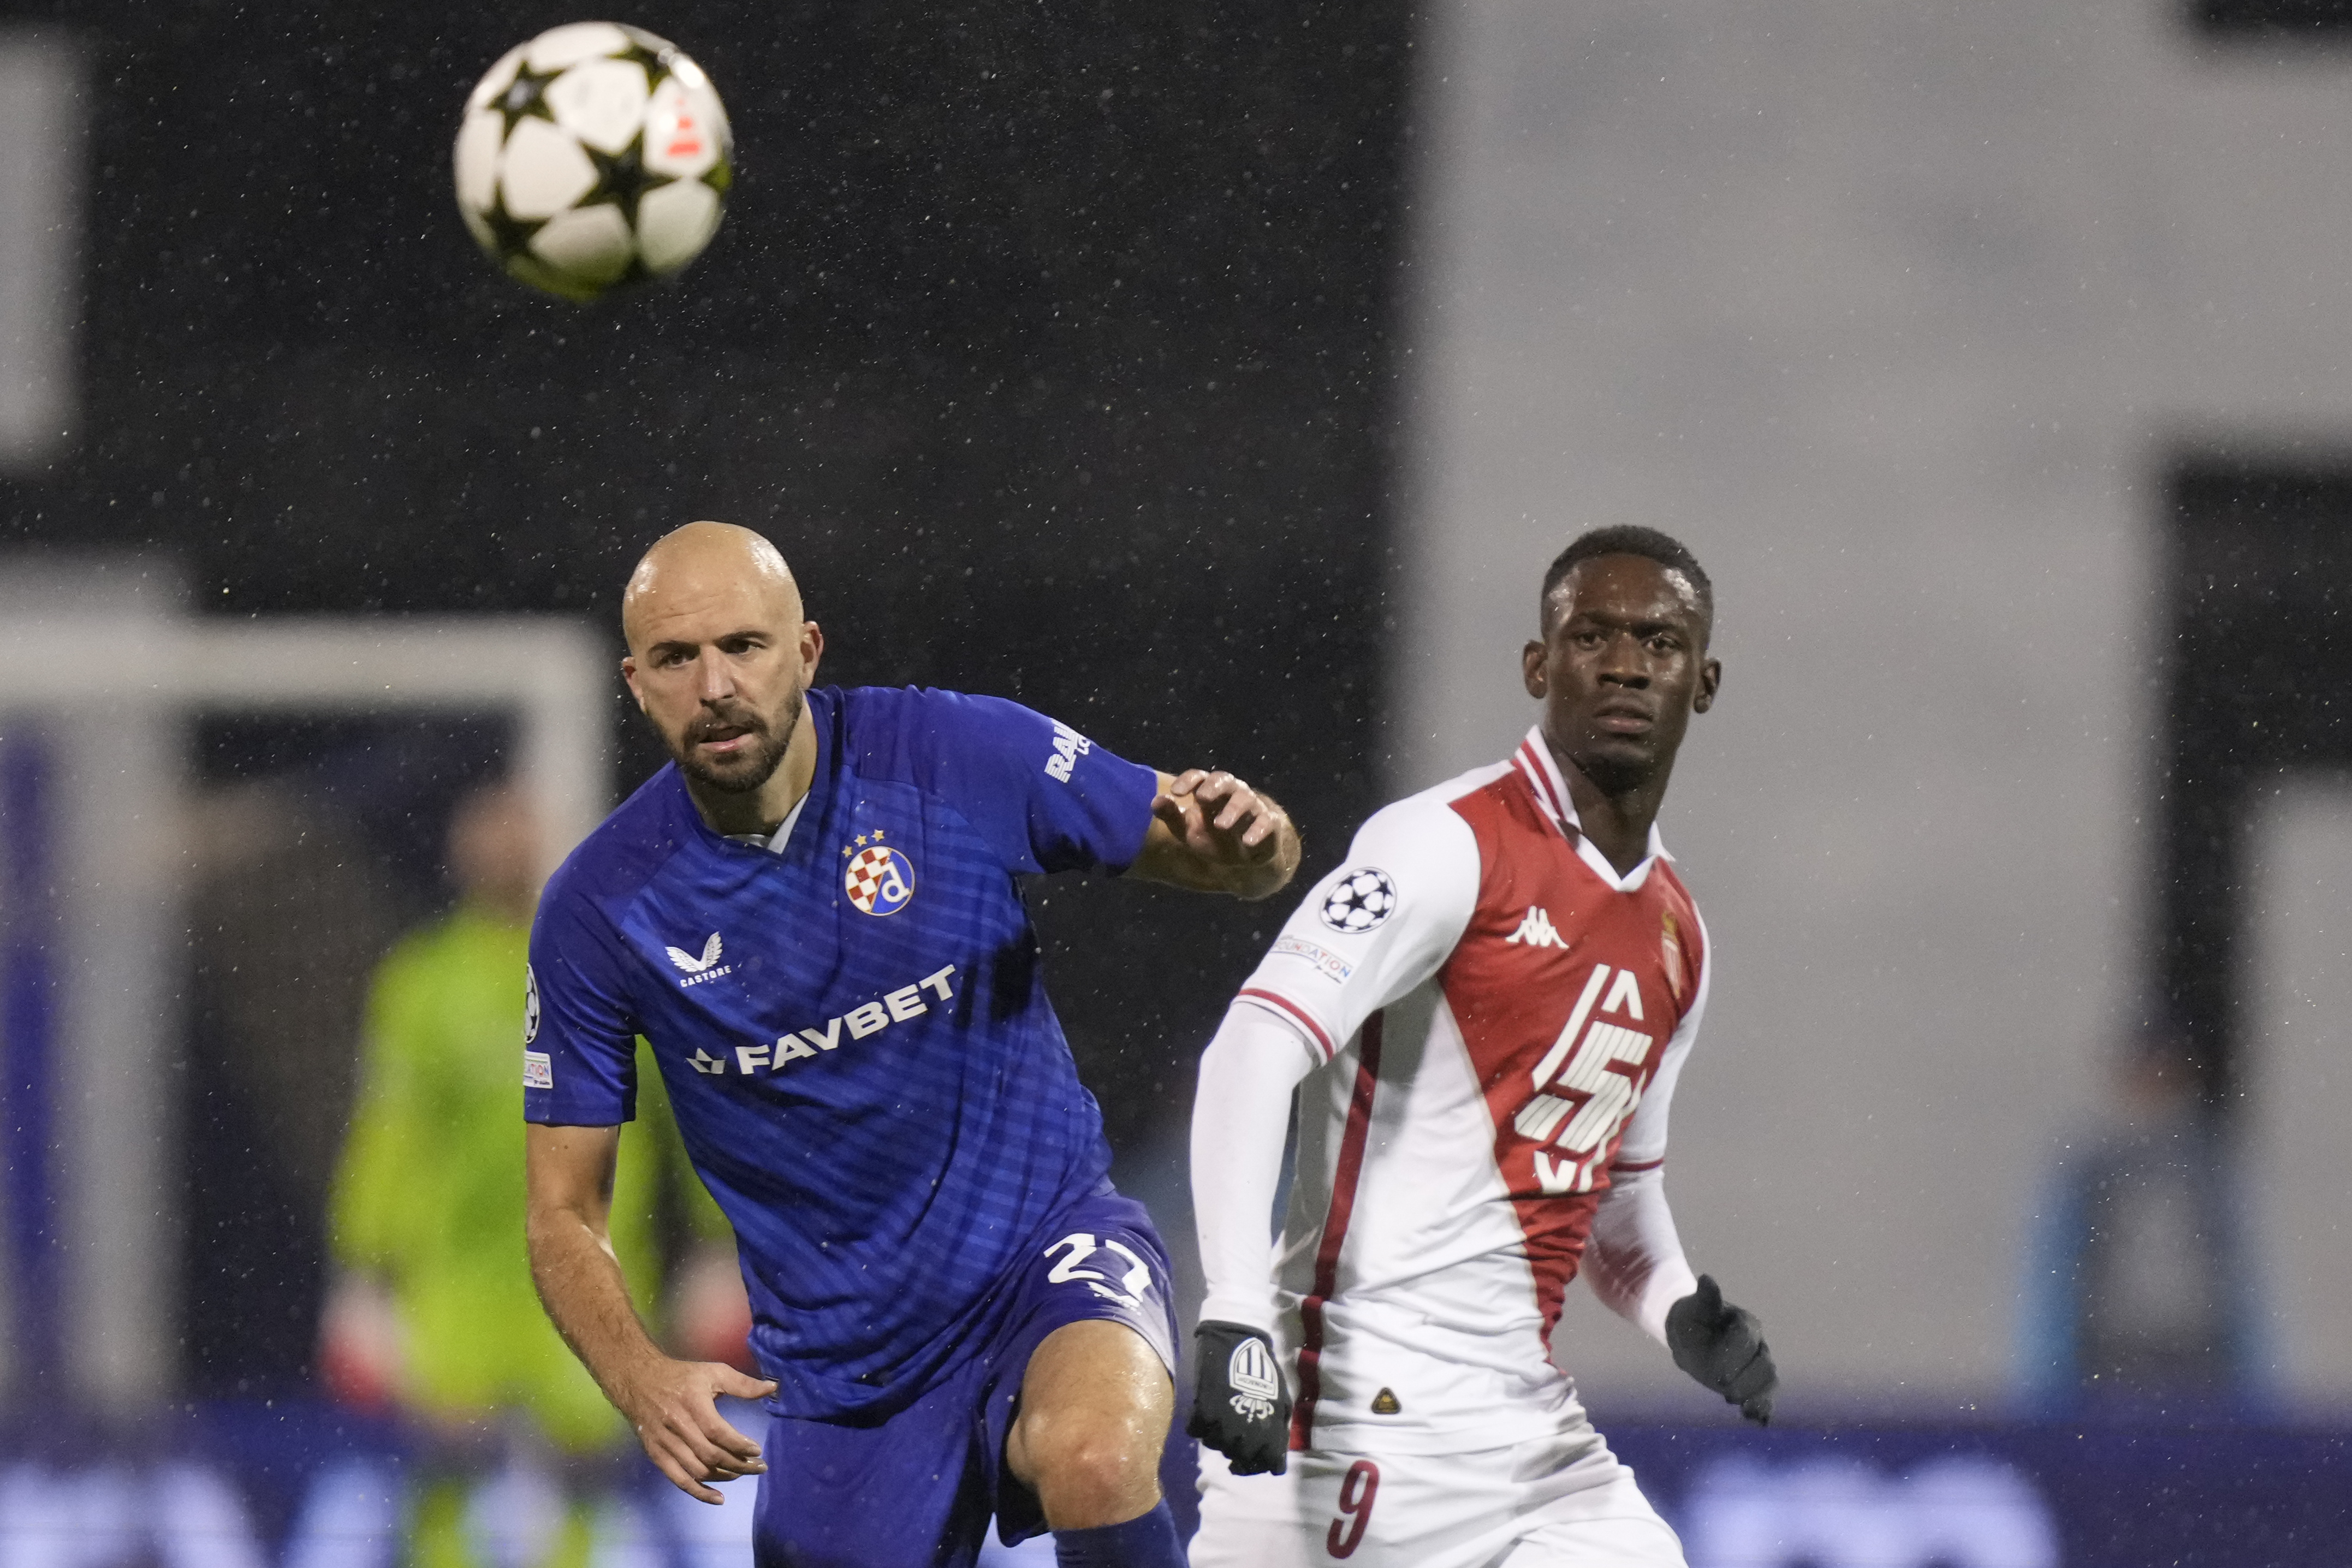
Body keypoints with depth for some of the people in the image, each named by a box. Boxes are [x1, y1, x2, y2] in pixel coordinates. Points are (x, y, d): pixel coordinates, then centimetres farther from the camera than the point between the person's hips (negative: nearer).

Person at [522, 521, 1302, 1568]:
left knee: (1093, 1466, -34)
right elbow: (564, 1215, -2)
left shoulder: (963, 757, -11)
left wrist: (1245, 839, -26)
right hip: (838, 1356, 2)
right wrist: (642, 1381, -22)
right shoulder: (597, 911, -9)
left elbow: (1251, 866, 0)